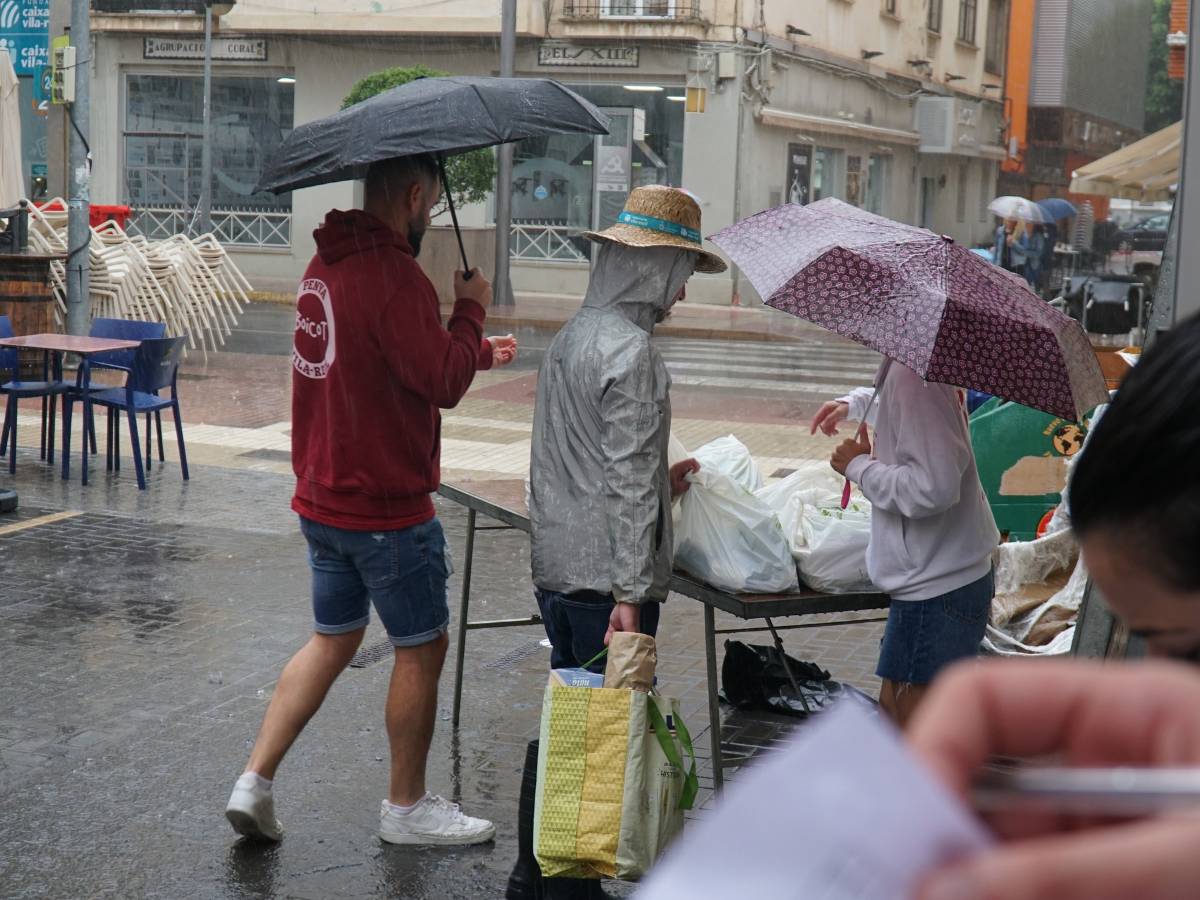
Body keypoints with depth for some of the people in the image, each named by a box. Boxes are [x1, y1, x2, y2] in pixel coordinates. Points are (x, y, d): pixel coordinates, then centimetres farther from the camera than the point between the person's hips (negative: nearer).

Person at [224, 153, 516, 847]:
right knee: (422, 647, 8)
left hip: (323, 498, 9)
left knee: (334, 639, 19)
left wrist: (476, 352, 25)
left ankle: (255, 782, 14)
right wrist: (471, 307, -8)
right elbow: (443, 382, -22)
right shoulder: (395, 275, -21)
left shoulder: (327, 265, 10)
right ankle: (408, 808, 19)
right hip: (387, 509, -9)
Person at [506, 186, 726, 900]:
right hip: (607, 576, -9)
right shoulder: (632, 351, -16)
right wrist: (629, 593, -21)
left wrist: (658, 479, 24)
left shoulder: (572, 337, 12)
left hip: (556, 567, 9)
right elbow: (628, 483, -20)